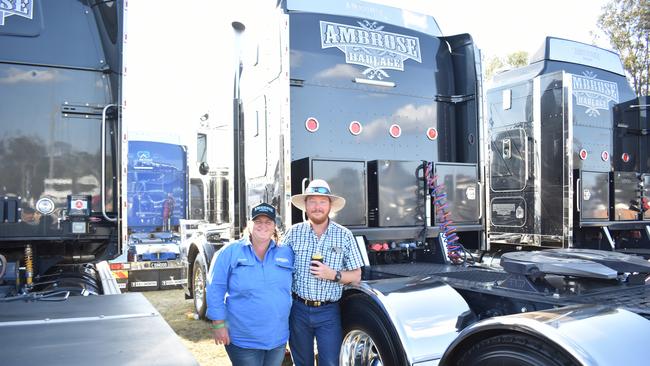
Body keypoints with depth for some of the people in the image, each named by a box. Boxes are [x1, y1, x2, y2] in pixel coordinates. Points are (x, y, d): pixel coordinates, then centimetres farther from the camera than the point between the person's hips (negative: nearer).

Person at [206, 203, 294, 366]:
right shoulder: (231, 252, -5)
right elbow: (215, 288, -6)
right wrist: (219, 323, -10)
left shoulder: (287, 254, 5)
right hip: (243, 339, -3)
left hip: (278, 338, 4)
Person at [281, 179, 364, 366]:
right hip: (298, 310, 1)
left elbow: (356, 275, 2)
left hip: (329, 311, -1)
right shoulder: (294, 232, -1)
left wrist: (333, 275, -16)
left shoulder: (344, 235, -2)